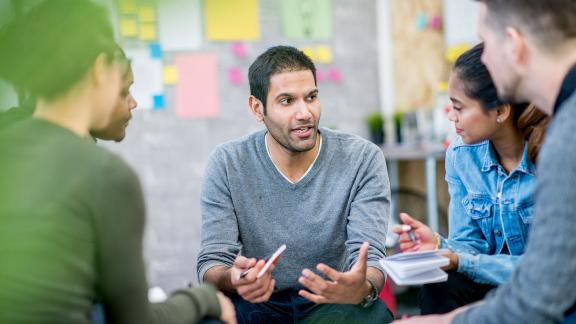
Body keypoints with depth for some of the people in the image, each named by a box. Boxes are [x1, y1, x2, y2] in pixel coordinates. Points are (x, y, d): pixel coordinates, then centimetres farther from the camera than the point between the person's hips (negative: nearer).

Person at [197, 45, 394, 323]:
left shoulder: (363, 159, -7)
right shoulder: (226, 165, -5)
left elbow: (369, 256, -13)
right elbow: (212, 262, -9)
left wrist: (364, 289, -38)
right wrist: (232, 279, -34)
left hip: (334, 301, 0)